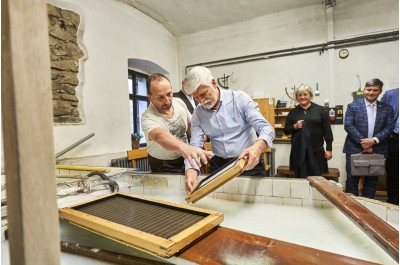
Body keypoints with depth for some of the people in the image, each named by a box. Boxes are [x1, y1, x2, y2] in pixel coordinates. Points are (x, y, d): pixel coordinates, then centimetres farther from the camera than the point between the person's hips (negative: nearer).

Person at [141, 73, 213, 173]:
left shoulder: (179, 102, -7)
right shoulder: (148, 117, -26)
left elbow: (190, 126, 5)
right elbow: (160, 136, -46)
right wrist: (183, 147, -65)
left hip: (185, 159, 4)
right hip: (164, 167, -4)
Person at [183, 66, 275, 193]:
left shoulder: (240, 98, -8)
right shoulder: (197, 113, 2)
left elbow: (266, 128, -15)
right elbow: (195, 146, -4)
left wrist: (258, 147, -38)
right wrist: (191, 170, -24)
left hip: (249, 163, -2)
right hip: (219, 166, 3)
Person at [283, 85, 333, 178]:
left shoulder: (321, 110, 5)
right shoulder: (293, 112, 9)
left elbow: (327, 131, 4)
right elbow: (286, 131, 9)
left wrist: (329, 149, 0)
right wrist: (295, 126, -10)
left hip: (316, 151, -1)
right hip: (298, 151, 1)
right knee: (300, 177, 4)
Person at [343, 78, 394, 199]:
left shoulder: (387, 108, 7)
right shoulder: (353, 106, 0)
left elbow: (389, 127, 1)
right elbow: (348, 125, -8)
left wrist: (374, 140, -13)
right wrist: (362, 141, -15)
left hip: (376, 150, 3)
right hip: (355, 149, -2)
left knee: (372, 180, 11)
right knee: (352, 179, 4)